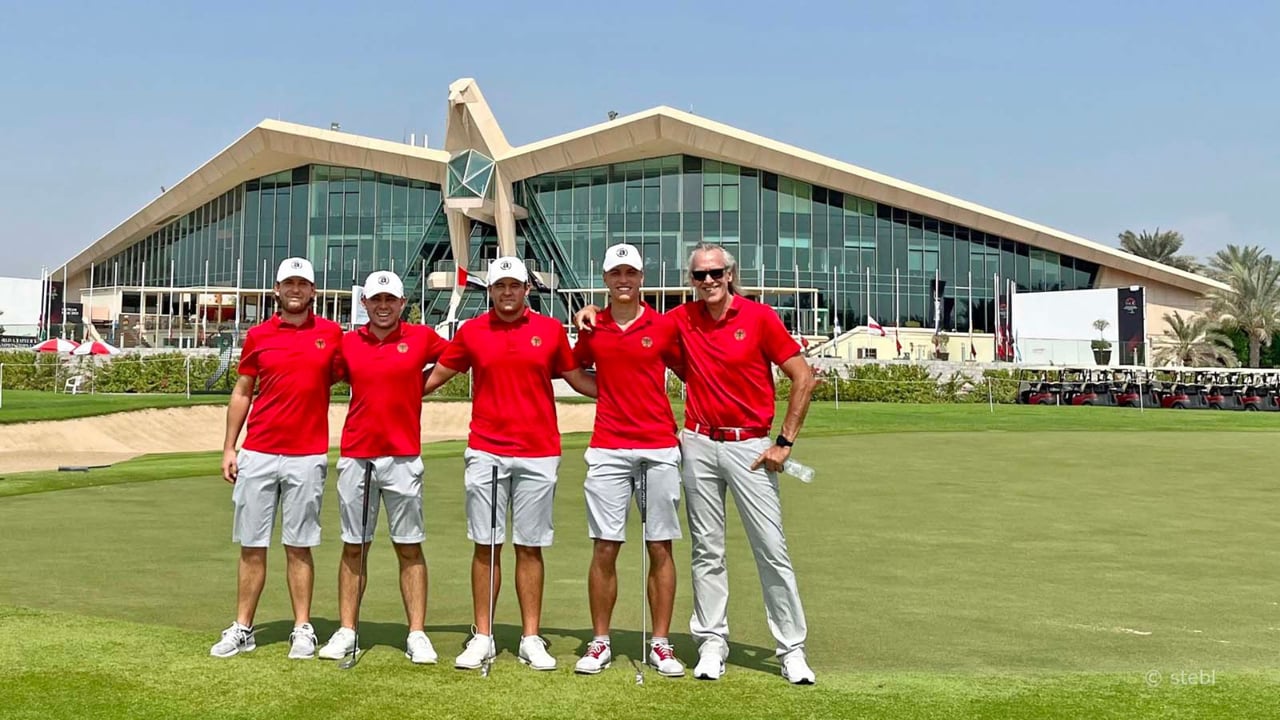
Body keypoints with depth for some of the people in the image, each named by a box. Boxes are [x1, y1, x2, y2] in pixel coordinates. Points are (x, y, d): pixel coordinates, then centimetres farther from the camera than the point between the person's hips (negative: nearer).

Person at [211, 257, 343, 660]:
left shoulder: (332, 335, 4)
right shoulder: (258, 336, 7)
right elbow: (241, 393, 11)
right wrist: (229, 448, 6)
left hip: (307, 458, -1)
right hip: (257, 455, 1)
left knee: (299, 547, 3)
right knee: (251, 546, 5)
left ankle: (303, 630, 11)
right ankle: (242, 629, 13)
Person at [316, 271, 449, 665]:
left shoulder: (422, 338, 2)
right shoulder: (348, 343, 7)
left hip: (403, 457, -2)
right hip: (355, 457, 2)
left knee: (409, 546, 2)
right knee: (353, 546, 7)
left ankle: (417, 634, 5)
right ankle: (346, 631, 13)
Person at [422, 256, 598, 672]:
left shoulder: (551, 330, 5)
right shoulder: (471, 332, 6)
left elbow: (577, 379, 11)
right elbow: (437, 376, 12)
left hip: (538, 454, 0)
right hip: (485, 453, 0)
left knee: (530, 547, 5)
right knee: (486, 545, 4)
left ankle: (531, 639, 12)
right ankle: (482, 638, 12)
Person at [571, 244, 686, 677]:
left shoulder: (664, 327, 2)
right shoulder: (592, 328, 7)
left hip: (659, 449, -1)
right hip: (608, 450, 1)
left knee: (660, 547, 3)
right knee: (605, 547, 0)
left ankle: (661, 644, 11)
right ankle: (600, 643, 11)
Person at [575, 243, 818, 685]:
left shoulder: (760, 317, -5)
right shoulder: (683, 319, 5)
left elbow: (803, 378, -4)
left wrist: (785, 442, -7)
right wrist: (593, 312, 2)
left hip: (749, 445, -3)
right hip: (699, 445, 3)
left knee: (772, 549, -2)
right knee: (707, 550, 7)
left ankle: (792, 648, 6)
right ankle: (712, 642, 15)